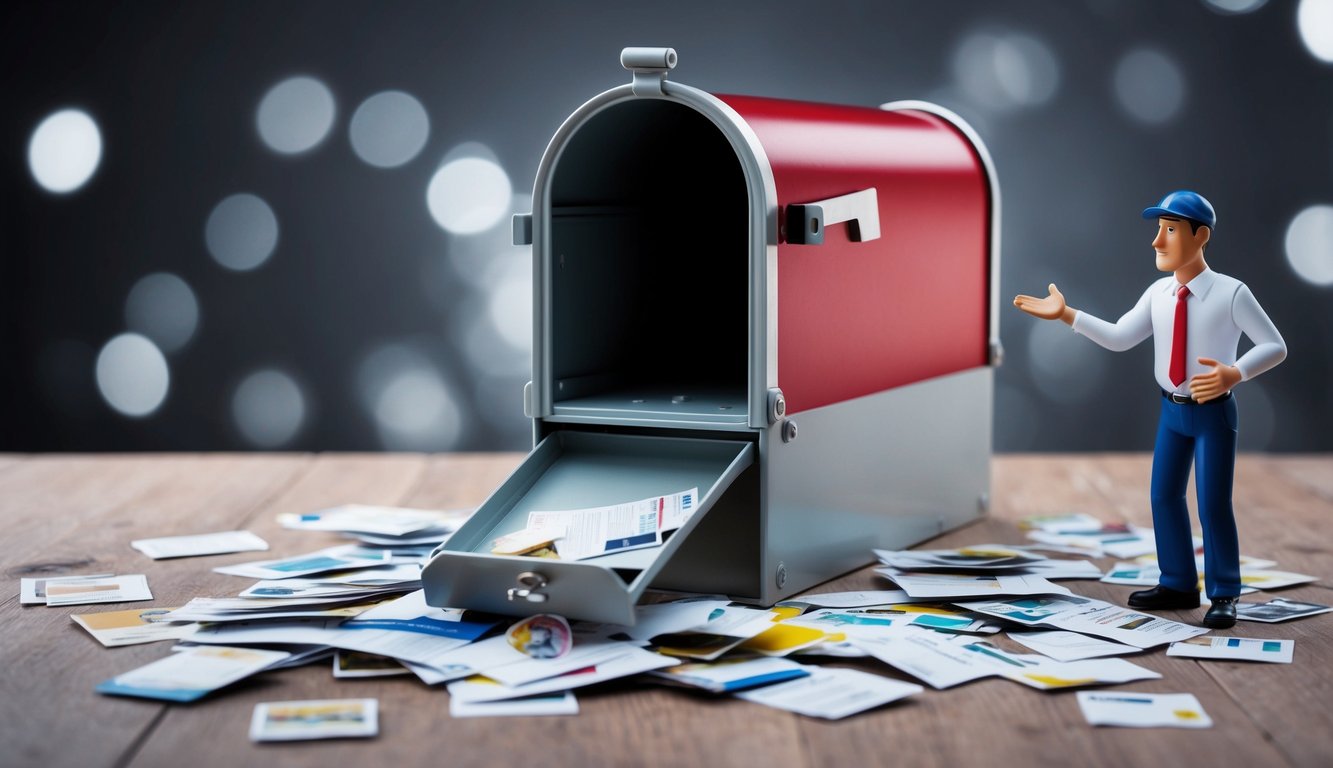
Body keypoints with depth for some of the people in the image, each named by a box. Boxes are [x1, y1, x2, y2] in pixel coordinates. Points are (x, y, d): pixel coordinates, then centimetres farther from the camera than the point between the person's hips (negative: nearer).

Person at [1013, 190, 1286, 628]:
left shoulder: (1231, 293, -18)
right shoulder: (1158, 294, -3)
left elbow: (1275, 346, -16)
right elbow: (1119, 338, -4)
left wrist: (1234, 373, -33)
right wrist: (1067, 314, -13)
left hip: (1214, 411, -6)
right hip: (1172, 409, 6)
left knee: (1213, 503, -5)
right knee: (1164, 495, 11)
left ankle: (1223, 595, 11)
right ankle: (1178, 584, 27)